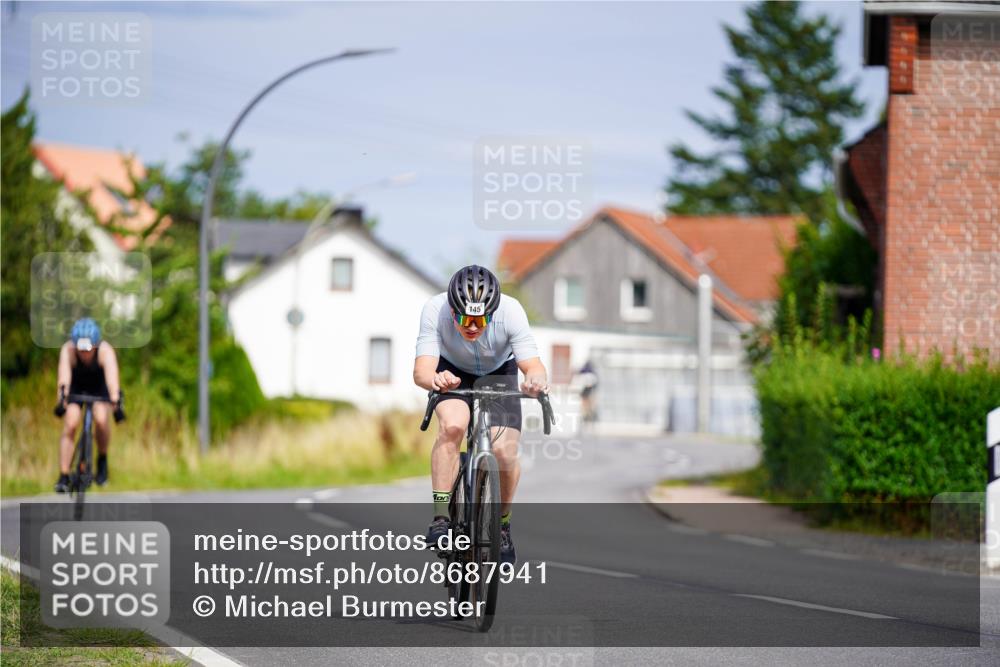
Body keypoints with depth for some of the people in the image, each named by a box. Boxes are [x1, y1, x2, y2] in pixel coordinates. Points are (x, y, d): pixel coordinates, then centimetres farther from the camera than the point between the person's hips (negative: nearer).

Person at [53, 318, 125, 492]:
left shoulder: (105, 351, -35)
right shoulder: (68, 350, -33)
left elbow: (112, 377, -47)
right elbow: (64, 375, -47)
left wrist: (116, 403, -62)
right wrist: (62, 399, -63)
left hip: (99, 385, 0)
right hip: (76, 386, 0)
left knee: (101, 419, -25)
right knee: (70, 425, -17)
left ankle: (102, 460, 1)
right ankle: (63, 477, -9)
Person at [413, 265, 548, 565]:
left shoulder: (510, 311, -32)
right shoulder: (435, 310, -32)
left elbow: (533, 365, -35)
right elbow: (421, 370, -39)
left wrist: (536, 378, -59)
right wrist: (435, 379, -63)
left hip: (499, 374, 1)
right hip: (452, 372, -1)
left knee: (504, 452, -18)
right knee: (452, 426, -32)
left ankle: (502, 522, 10)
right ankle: (441, 517, -23)